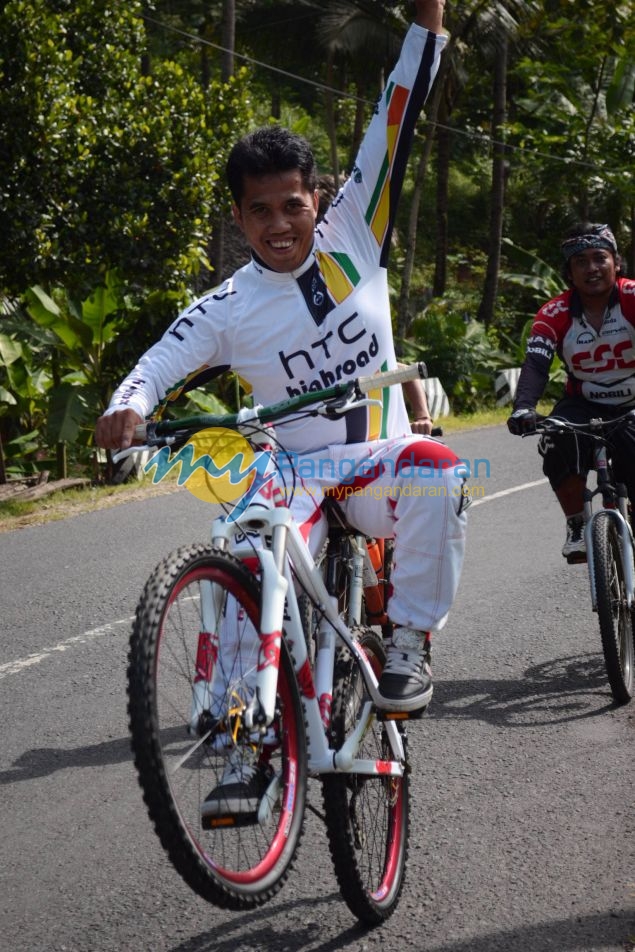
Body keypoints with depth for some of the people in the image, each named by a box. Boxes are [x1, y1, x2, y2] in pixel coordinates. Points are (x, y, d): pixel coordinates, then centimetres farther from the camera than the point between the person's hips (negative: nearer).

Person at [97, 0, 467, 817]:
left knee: (435, 471, -35)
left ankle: (411, 640, -19)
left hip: (378, 465, 1)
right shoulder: (228, 310, -3)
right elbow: (159, 367, -7)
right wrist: (127, 409, -32)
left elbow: (392, 127, -3)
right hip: (296, 474, 0)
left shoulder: (353, 238, 0)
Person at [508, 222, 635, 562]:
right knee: (560, 440, -31)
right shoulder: (555, 313, -12)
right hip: (583, 404, 1)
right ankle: (576, 527, -13)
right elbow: (535, 364, -24)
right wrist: (523, 407, -44)